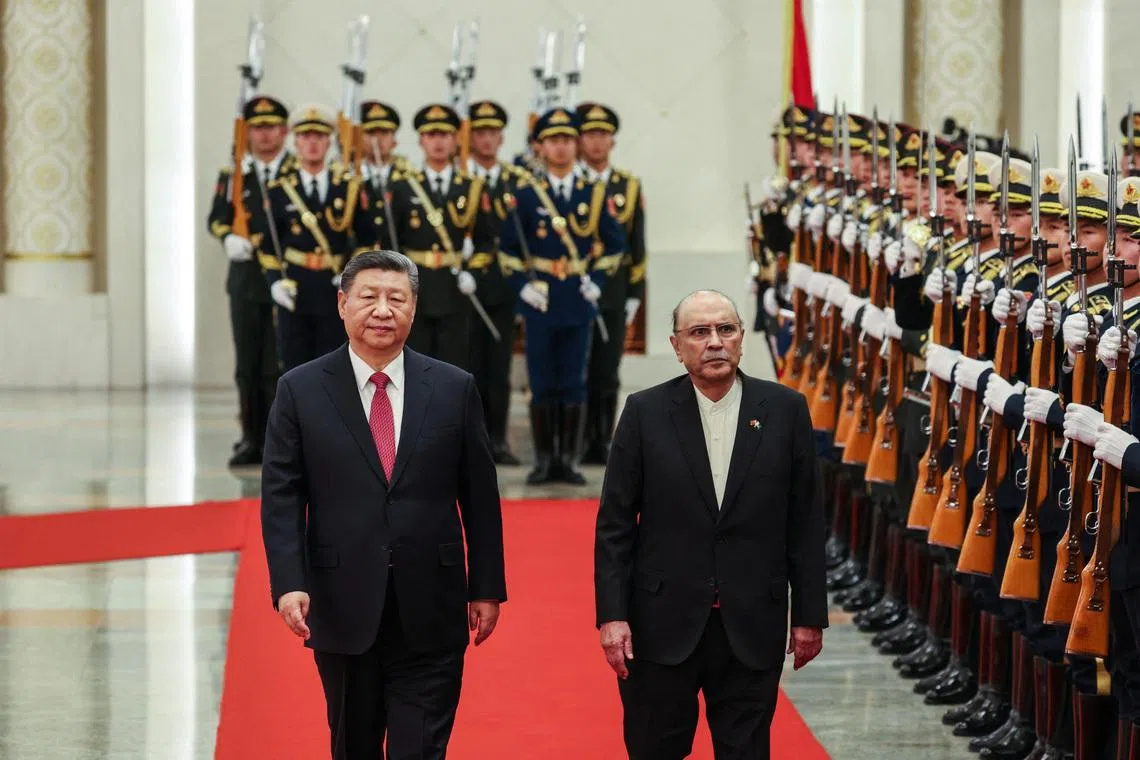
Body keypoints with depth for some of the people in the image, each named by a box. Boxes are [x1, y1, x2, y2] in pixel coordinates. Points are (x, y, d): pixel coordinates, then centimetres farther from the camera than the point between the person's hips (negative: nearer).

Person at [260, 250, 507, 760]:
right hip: (343, 609, 0)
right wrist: (289, 584, -13)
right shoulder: (301, 391, 1)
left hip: (430, 616, 0)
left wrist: (487, 587, 5)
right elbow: (281, 499, -2)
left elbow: (480, 498, 7)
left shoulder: (454, 389, 4)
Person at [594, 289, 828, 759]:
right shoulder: (645, 412, 0)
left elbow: (805, 522, 4)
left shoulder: (785, 411, 2)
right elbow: (614, 523, 0)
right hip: (663, 628, 0)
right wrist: (611, 615, -6)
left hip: (752, 628, 0)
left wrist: (810, 615, 3)